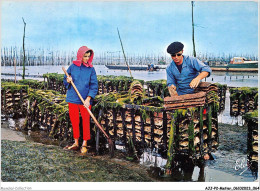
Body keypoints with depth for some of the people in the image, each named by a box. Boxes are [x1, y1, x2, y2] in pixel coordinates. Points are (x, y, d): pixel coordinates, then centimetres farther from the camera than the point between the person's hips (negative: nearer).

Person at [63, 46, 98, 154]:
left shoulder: (91, 69, -1)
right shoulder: (72, 67, 4)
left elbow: (94, 86, -4)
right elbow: (65, 81, 13)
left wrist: (88, 99, -14)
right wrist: (68, 81, -10)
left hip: (85, 100, -2)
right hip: (73, 99, 2)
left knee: (86, 122, 1)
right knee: (74, 121, 10)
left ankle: (84, 144, 12)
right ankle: (76, 143, 22)